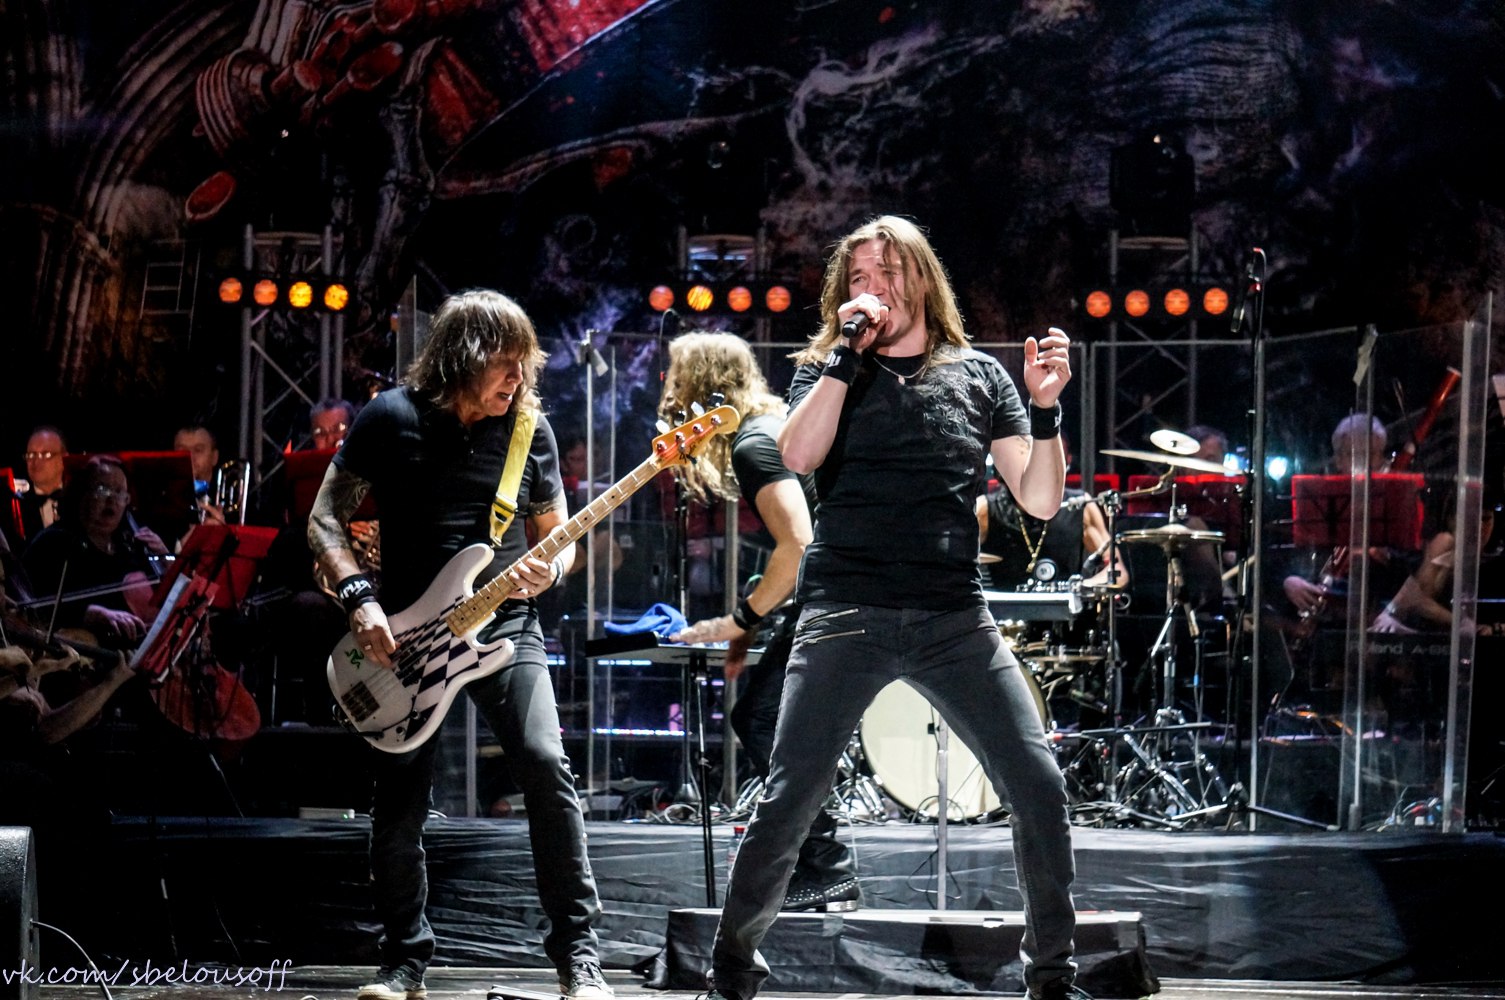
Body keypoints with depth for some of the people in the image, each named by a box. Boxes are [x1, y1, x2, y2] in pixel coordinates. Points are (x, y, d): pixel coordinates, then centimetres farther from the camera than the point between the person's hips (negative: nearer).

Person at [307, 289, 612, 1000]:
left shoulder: (529, 427, 2)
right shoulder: (391, 419, -4)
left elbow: (558, 535, 12)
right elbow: (326, 520, 0)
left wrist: (547, 570, -11)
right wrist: (358, 599, -14)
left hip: (505, 627, 1)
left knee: (545, 766, -17)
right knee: (399, 801, 2)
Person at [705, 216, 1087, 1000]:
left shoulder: (978, 376, 14)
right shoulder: (827, 370, 12)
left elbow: (1040, 500, 9)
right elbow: (798, 456, -10)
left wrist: (1045, 408, -6)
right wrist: (848, 351, -8)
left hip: (954, 618, 1)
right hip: (846, 613, -1)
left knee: (1039, 787, -8)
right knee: (788, 801, -6)